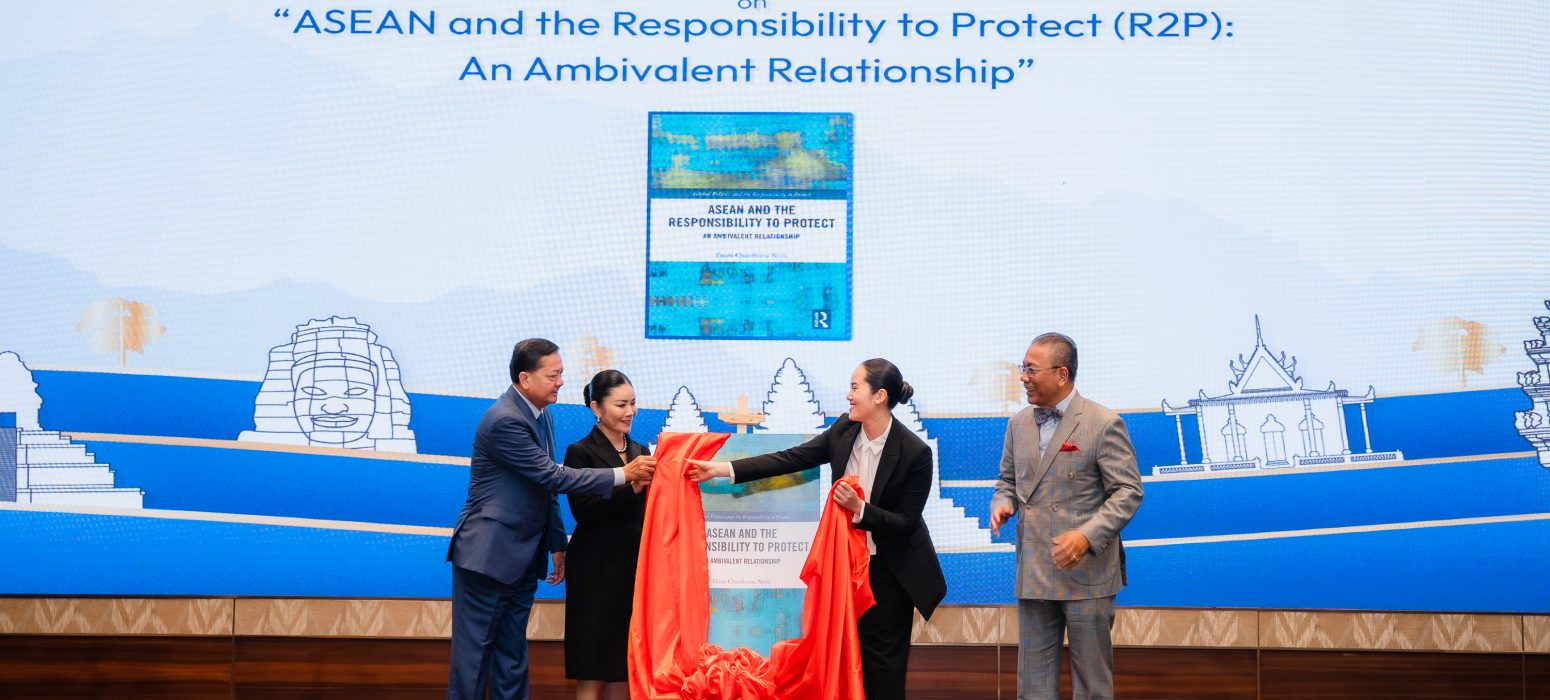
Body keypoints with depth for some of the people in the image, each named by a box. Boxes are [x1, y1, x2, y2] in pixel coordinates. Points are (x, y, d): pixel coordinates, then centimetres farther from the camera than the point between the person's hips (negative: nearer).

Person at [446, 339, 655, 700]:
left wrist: (556, 544, 16)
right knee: (475, 648, 0)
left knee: (512, 654, 12)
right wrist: (623, 474, -20)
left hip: (523, 558, 9)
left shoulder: (542, 416, 9)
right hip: (489, 554, -9)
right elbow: (553, 477, -22)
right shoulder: (505, 421, -20)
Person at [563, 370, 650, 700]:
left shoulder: (640, 452, 13)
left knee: (625, 663, 7)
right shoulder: (581, 452, -5)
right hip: (597, 571, -5)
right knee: (594, 669, -1)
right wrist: (631, 486, -24)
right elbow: (584, 511, -16)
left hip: (634, 567, 6)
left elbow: (647, 510, 14)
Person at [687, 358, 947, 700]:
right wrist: (721, 469, -10)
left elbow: (906, 522, -17)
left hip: (890, 569, -5)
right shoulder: (844, 429, -8)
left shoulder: (915, 452, -23)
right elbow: (793, 459, -7)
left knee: (881, 654, 5)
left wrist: (859, 508, -31)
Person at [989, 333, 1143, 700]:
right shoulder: (1019, 423, 10)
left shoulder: (1104, 424, -9)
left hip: (1086, 571, -5)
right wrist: (1002, 504, -4)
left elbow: (1128, 491, -11)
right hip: (1032, 572, 5)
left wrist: (1087, 536, -24)